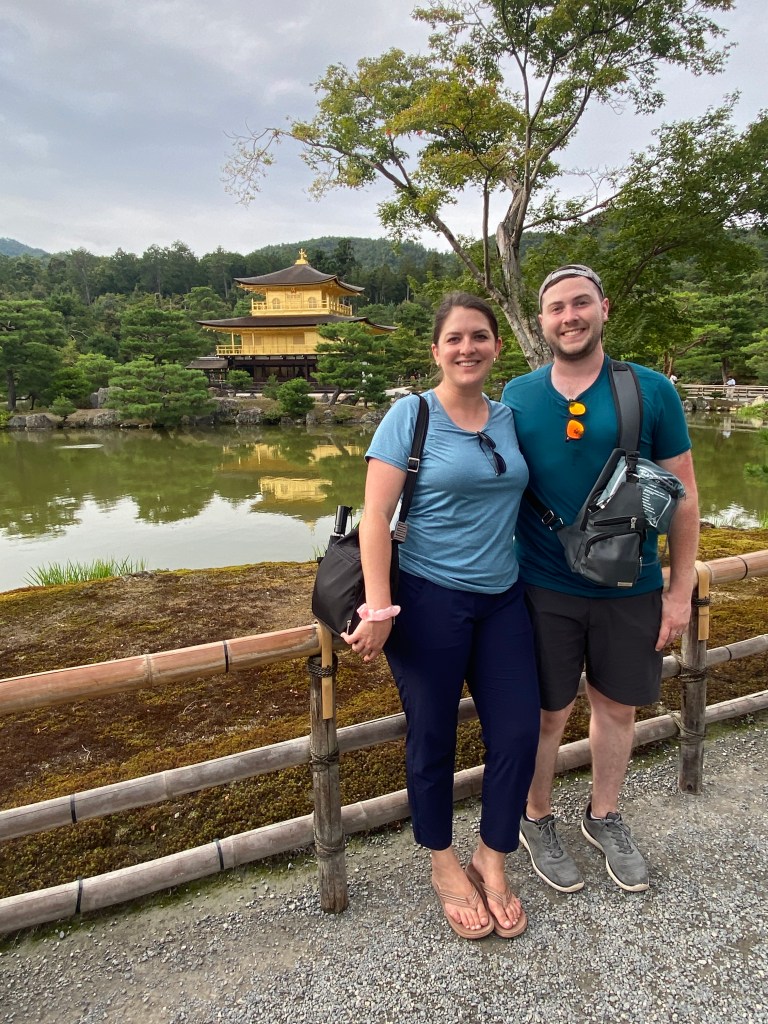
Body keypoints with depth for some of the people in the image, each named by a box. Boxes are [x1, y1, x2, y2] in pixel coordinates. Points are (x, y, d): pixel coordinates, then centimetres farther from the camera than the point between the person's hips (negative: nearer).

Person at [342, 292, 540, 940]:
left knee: (519, 733, 7)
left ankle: (492, 862, 32)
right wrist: (378, 609, -18)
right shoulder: (411, 415, -8)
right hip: (430, 599, -5)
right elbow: (376, 515, -12)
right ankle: (444, 865, 35)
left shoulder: (509, 418, 7)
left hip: (503, 599, 5)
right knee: (433, 737, 9)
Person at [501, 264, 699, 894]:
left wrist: (680, 591, -2)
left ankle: (604, 818, 42)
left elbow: (682, 494, -1)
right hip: (545, 589, -1)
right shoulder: (516, 398, -3)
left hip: (632, 589, 1)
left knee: (617, 707, 17)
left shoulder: (652, 391, -4)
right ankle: (537, 822, 36)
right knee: (548, 714, 11)